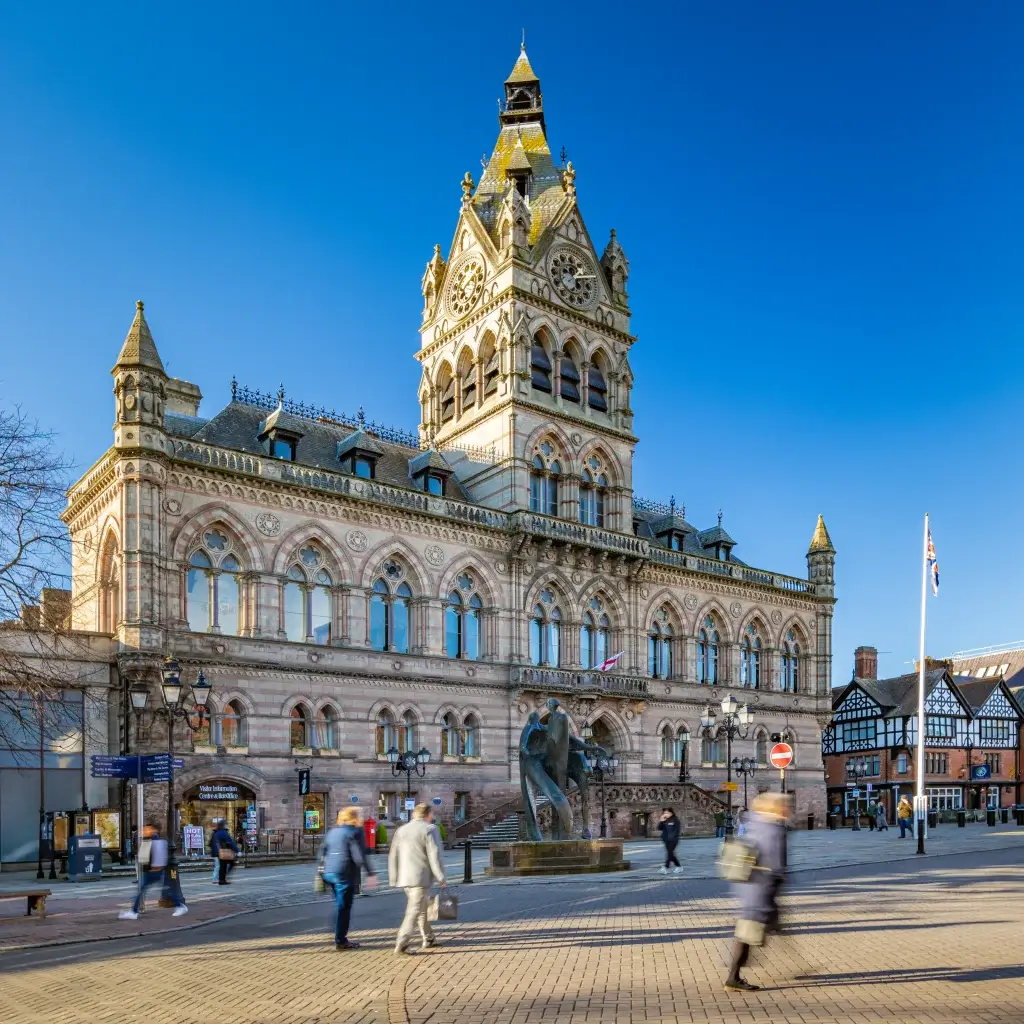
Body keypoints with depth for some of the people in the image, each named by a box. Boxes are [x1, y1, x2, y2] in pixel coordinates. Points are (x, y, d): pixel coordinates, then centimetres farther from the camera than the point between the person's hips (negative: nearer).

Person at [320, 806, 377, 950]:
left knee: (341, 906, 18)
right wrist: (371, 873, -14)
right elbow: (360, 856, -16)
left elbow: (323, 852, 17)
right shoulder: (355, 832, -9)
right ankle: (341, 941, 3)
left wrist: (323, 870, 25)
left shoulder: (332, 831, 16)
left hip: (330, 872, 8)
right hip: (345, 874, -8)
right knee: (344, 907, -1)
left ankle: (340, 937, 22)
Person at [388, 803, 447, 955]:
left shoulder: (401, 830, 13)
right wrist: (441, 878, -8)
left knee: (421, 908, 19)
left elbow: (393, 856, 13)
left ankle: (428, 938, 26)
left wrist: (394, 878, 18)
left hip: (404, 878, 7)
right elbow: (434, 856, -12)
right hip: (421, 877, -7)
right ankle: (402, 943, -11)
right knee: (415, 910, -5)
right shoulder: (429, 829, -7)